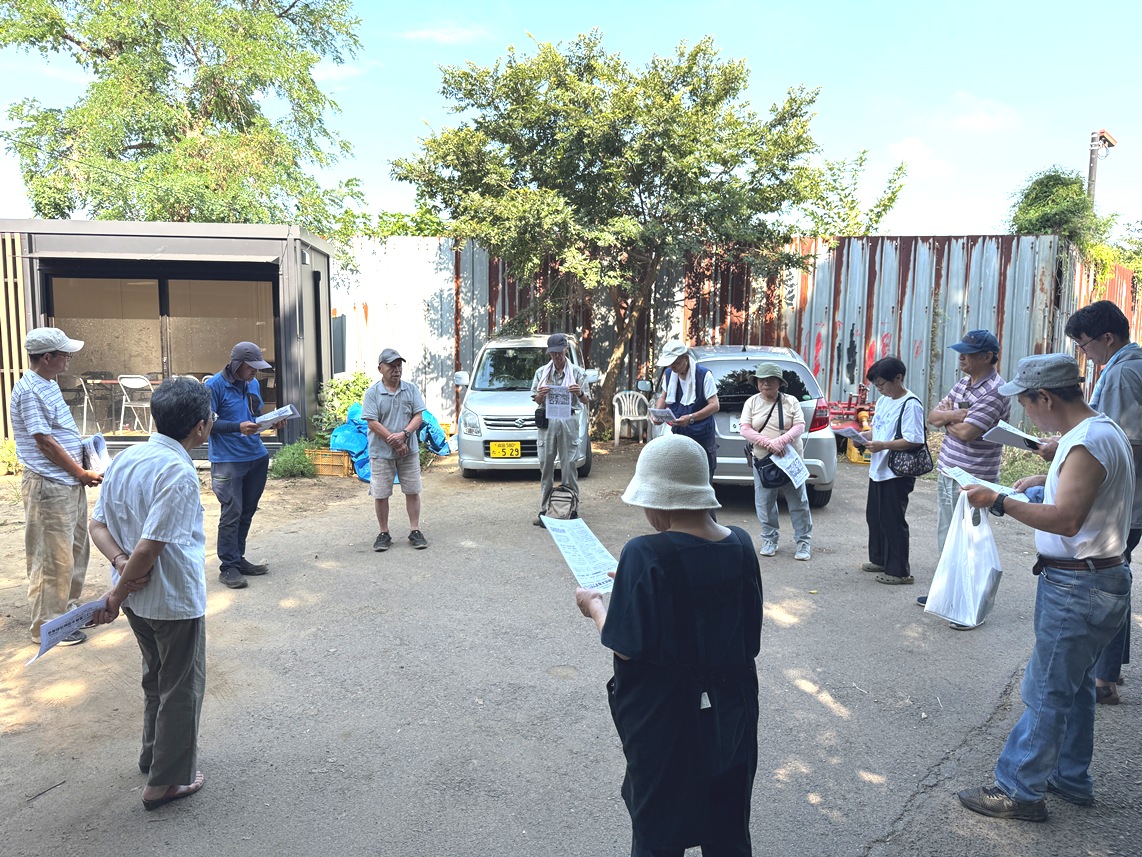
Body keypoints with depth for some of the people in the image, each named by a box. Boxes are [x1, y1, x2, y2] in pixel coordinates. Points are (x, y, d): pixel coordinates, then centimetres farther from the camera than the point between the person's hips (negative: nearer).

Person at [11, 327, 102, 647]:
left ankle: (69, 608, 33)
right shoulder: (28, 390, -18)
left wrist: (83, 458, 11)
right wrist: (81, 473, -12)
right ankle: (47, 626, 12)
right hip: (49, 487, -9)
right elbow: (45, 442, -19)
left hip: (70, 483, 10)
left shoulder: (49, 383, 11)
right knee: (53, 557, 0)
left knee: (77, 549, 18)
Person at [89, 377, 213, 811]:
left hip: (138, 597, 8)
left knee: (156, 677, 27)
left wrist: (120, 561, -11)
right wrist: (117, 595, -14)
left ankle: (154, 754, 45)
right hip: (176, 600, -8)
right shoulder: (179, 473, -26)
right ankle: (168, 780, 24)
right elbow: (149, 548, -27)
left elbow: (98, 525, 3)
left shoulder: (124, 459, 0)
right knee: (182, 688, 11)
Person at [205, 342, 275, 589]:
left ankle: (238, 558, 25)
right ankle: (228, 566, 3)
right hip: (229, 459, -7)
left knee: (247, 512, 13)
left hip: (257, 457, 7)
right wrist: (238, 427, -22)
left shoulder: (253, 384, 11)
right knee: (232, 513, -6)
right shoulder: (215, 386, -10)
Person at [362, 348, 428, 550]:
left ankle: (415, 531, 18)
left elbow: (418, 416, -1)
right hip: (381, 452, -2)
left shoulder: (411, 389, 3)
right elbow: (373, 423, -11)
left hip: (409, 450, 2)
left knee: (412, 491, 7)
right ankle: (384, 534, 18)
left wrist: (404, 434, -19)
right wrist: (395, 443, -14)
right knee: (380, 494, 4)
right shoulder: (372, 393, -6)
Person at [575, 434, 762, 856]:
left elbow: (627, 647, -21)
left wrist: (594, 606, -2)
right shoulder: (740, 545, -6)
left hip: (664, 717, -5)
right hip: (730, 715, 5)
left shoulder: (646, 554, -24)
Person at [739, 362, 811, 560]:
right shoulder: (751, 402, 4)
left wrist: (780, 441, -22)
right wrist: (768, 443, -19)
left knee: (798, 503, 2)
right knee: (765, 503, 5)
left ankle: (803, 543, 13)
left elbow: (800, 426, -6)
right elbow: (745, 429, -5)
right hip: (762, 461, 1)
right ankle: (769, 540, 20)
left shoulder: (791, 402, 2)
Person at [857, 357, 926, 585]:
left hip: (897, 473, -9)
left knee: (893, 521, -2)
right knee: (874, 516, 18)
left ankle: (899, 571, 9)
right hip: (878, 470, 9)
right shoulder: (883, 401, 11)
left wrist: (882, 445, -26)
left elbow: (915, 440, -23)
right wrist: (863, 436, 1)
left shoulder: (910, 405, -16)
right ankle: (879, 560, 33)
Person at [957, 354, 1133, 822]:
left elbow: (1066, 520, -30)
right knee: (1073, 684, 21)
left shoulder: (1089, 442, -23)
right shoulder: (1101, 429, 9)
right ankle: (1071, 779, 35)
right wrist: (1046, 479, 16)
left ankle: (1019, 791, 11)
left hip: (1078, 587, -10)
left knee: (1047, 691, 0)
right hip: (1091, 581, 10)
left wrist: (999, 501, -26)